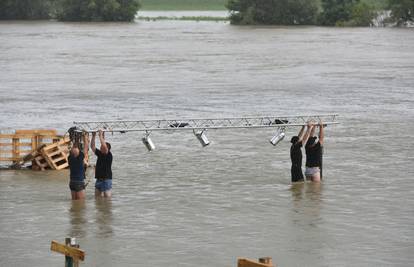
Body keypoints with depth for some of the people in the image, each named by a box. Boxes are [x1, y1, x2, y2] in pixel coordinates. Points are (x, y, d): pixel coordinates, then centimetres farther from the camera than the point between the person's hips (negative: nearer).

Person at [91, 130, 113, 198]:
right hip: (98, 180, 7)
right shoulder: (99, 154, 13)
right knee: (97, 198, 7)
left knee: (107, 197, -6)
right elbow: (92, 147, 12)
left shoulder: (109, 155, -8)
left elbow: (104, 146, -22)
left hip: (106, 180, -7)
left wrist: (101, 135, -17)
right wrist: (93, 136, 3)